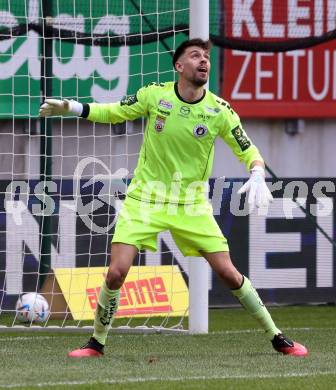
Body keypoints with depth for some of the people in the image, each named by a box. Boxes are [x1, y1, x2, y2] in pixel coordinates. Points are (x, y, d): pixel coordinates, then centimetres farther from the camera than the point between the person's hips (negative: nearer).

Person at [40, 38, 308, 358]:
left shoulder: (219, 110, -9)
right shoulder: (154, 95, -8)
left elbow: (249, 151, -1)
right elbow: (114, 113, 7)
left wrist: (257, 176, -22)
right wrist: (70, 108, -5)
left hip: (192, 203, 0)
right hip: (145, 197, 0)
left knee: (228, 272, -4)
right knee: (116, 272, -13)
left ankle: (276, 337, 10)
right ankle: (96, 343, 7)